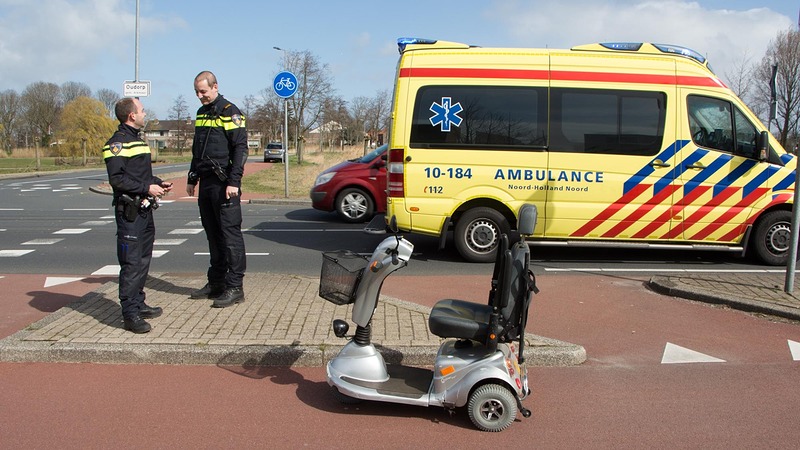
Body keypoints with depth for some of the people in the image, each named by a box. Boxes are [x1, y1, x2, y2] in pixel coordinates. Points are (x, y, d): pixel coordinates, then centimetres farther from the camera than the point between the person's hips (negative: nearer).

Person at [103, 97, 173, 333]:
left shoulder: (138, 140, 20)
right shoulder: (117, 143, -10)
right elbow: (117, 179, -18)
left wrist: (159, 183, 10)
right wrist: (147, 188, -18)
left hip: (145, 210, 9)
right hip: (129, 212, -9)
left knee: (143, 260, 15)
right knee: (131, 263, -8)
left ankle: (138, 303, 26)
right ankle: (130, 314, -4)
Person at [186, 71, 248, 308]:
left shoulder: (230, 112, -7)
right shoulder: (201, 113, 18)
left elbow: (240, 149, -13)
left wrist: (234, 182, -19)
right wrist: (192, 178, 20)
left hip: (224, 184, -8)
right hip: (206, 183, 8)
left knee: (230, 234, -6)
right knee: (213, 235, 12)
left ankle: (235, 286, -2)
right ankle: (216, 283, 20)